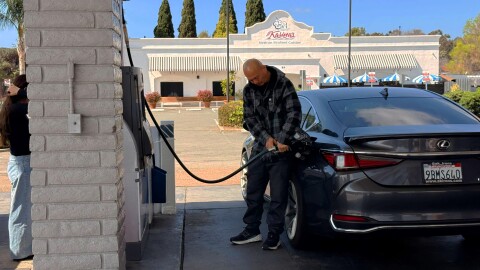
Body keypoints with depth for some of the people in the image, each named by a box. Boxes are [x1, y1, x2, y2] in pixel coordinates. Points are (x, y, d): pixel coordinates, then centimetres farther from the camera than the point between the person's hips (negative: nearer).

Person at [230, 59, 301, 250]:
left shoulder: (283, 85, -10)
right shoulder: (249, 90, 5)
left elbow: (294, 113, -15)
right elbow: (249, 118, 2)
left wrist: (283, 139, -21)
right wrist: (265, 138, -12)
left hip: (281, 149, -5)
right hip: (260, 147, 5)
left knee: (278, 194, 1)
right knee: (253, 191, 11)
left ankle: (274, 234, 12)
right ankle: (252, 230, 25)